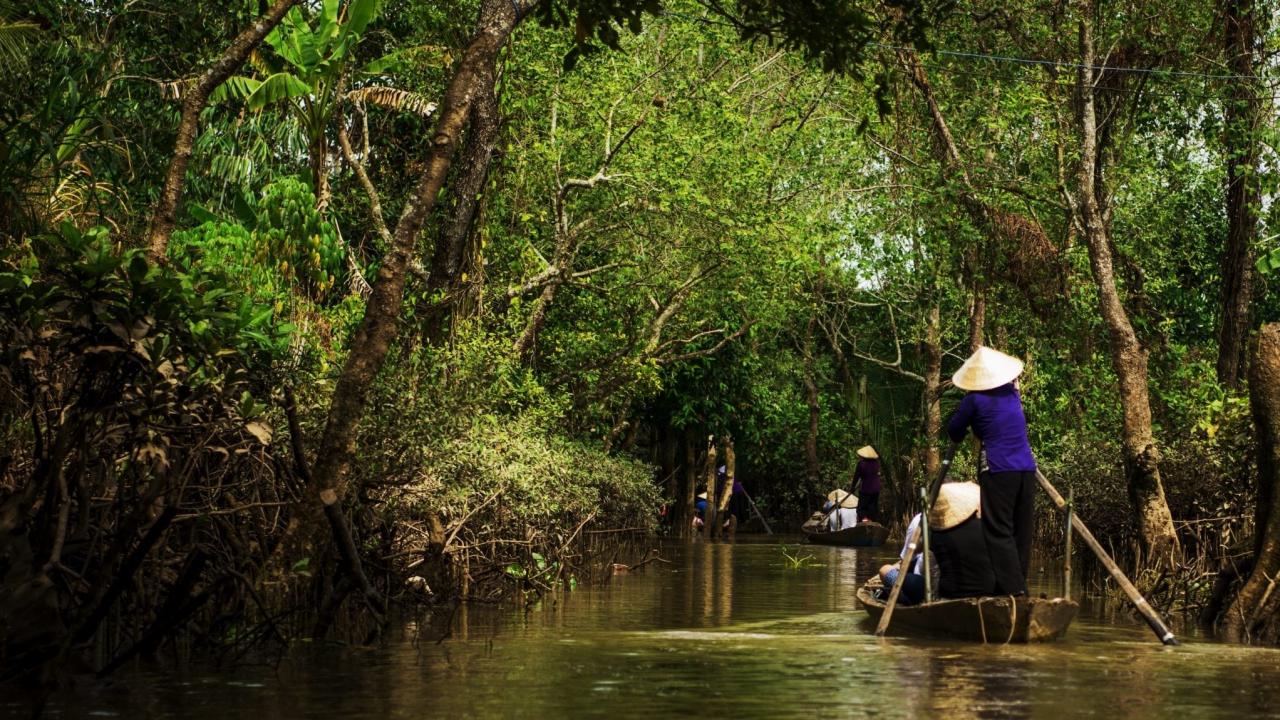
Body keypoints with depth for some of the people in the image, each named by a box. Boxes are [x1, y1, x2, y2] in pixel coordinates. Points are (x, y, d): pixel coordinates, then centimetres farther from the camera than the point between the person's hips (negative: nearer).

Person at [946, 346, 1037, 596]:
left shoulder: (975, 400, -3)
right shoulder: (1012, 393, 12)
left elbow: (953, 432, 7)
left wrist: (969, 427, 24)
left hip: (997, 470, -6)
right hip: (1026, 469, 6)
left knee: (999, 531, -4)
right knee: (1021, 531, 9)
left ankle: (1011, 589, -12)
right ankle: (1019, 587, 12)